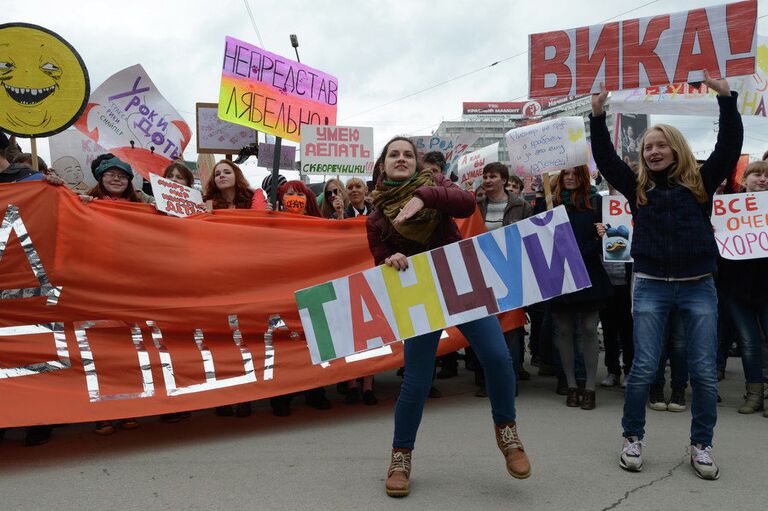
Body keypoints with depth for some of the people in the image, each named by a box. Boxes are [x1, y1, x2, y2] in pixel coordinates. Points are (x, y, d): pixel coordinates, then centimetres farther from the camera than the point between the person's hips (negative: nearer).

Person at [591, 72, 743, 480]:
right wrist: (598, 117, -9)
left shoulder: (700, 182, 6)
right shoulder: (637, 187, 8)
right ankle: (633, 438, 17)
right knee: (643, 368, 0)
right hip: (651, 286, 0)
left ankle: (701, 445, 19)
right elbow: (605, 158, 1)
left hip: (698, 287, 0)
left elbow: (730, 145, -3)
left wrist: (726, 98, -11)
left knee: (703, 371, 2)